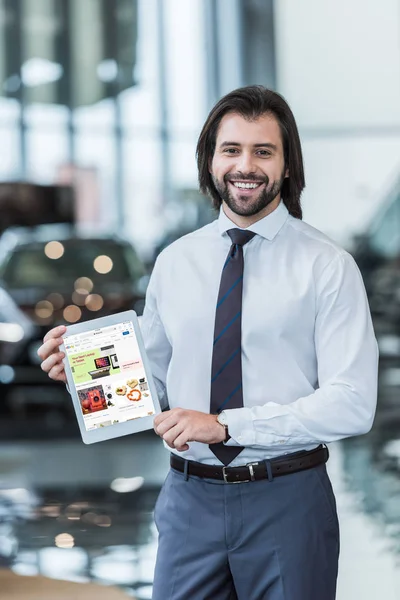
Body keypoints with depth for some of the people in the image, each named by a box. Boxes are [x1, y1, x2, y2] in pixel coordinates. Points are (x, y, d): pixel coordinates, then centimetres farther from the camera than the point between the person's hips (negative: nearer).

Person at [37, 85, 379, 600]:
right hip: (191, 499, 3)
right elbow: (152, 381, 11)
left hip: (286, 500, -2)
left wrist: (225, 424, -19)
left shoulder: (327, 266, -6)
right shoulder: (173, 263, 7)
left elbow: (351, 403, -14)